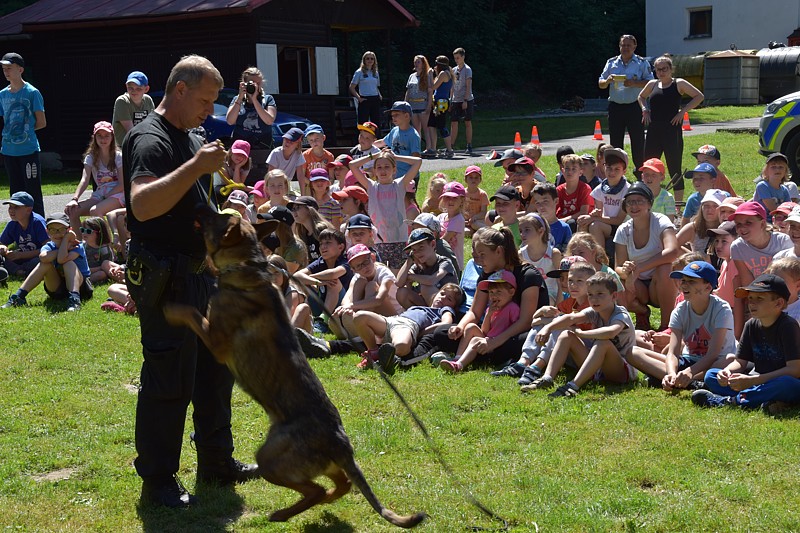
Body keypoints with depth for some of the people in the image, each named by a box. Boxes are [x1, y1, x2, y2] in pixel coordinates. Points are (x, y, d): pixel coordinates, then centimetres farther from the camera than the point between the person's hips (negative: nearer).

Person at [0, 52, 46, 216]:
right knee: (16, 192, 12)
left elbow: (41, 122, -4)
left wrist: (24, 129, -2)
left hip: (28, 149, -6)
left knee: (33, 191, -4)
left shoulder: (32, 93, -6)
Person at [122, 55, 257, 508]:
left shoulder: (192, 138, 15)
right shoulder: (150, 139, -15)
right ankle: (157, 481, 8)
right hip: (165, 277, -10)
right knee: (168, 380, -4)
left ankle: (217, 461, 30)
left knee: (215, 369, 16)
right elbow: (142, 205, -33)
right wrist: (196, 167, -34)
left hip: (200, 271, 10)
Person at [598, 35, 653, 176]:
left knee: (637, 140, -1)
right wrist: (607, 81, -9)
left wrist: (634, 83, -19)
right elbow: (600, 84, 14)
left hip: (634, 107, -3)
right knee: (615, 142, 6)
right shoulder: (611, 63, 12)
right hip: (615, 107, 3)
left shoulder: (642, 63, 3)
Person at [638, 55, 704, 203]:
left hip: (672, 131, -5)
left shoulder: (679, 84, -1)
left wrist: (683, 111, -10)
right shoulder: (652, 84, 12)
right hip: (653, 132, 5)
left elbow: (699, 96, -4)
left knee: (674, 169, -2)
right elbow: (641, 97, 30)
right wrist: (644, 109, 11)